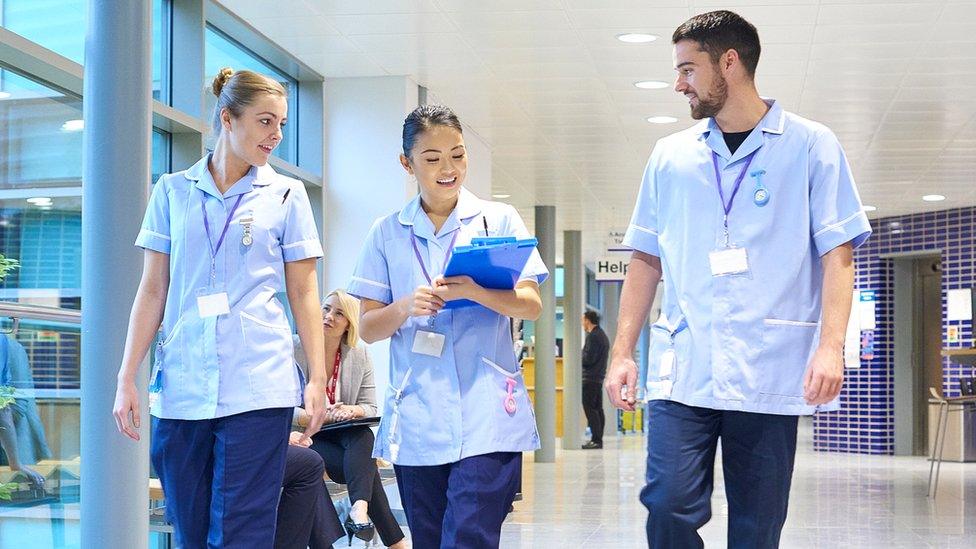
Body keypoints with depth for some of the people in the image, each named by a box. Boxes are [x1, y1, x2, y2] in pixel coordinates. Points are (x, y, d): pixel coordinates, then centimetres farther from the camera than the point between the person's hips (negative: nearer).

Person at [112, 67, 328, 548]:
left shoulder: (286, 194, 7)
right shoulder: (173, 191, 10)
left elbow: (303, 293, 7)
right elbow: (153, 290, 10)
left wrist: (317, 377, -1)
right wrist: (127, 377, 4)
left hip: (258, 389, -2)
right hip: (180, 388, 2)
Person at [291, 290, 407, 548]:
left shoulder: (360, 357, 3)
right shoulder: (295, 350, -8)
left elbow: (371, 408, 3)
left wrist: (352, 410, -22)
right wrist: (318, 416, -29)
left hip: (347, 438, 3)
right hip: (306, 436, -3)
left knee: (364, 435, -34)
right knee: (364, 467, -29)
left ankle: (359, 509, -51)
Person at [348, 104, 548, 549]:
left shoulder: (499, 220, 7)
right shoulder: (387, 233, 10)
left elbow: (532, 306, 0)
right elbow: (368, 328, 8)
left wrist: (475, 292, -19)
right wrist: (406, 306, -13)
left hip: (486, 418, -2)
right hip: (416, 423, 2)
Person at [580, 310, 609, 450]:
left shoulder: (593, 336, -13)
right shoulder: (603, 335, 19)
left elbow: (588, 358, -19)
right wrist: (581, 357, 16)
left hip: (590, 378, -10)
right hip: (599, 377, 10)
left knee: (590, 408, -10)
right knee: (598, 409, 11)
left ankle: (596, 440, -13)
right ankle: (598, 439, 13)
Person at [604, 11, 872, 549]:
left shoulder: (811, 146, 3)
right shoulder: (670, 156, 13)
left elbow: (837, 255, -1)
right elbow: (646, 261, 15)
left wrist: (830, 346, -14)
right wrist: (622, 352, 7)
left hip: (771, 373, -2)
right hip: (682, 369, 2)